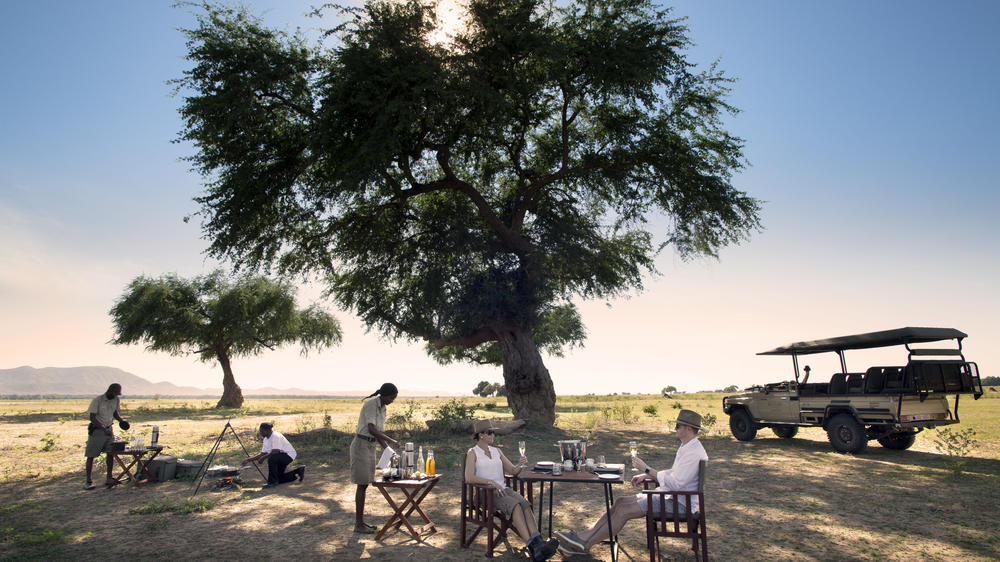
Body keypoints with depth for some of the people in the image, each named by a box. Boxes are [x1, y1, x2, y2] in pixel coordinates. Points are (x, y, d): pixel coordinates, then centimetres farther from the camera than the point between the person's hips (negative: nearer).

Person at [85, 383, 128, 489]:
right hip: (97, 430, -5)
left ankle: (109, 478, 12)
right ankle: (88, 482, 5)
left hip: (109, 429, 5)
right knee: (91, 456, -1)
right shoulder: (97, 401, -17)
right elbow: (92, 418, -20)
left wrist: (121, 420, 0)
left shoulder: (116, 400, 2)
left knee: (111, 453, 3)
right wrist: (104, 429, -29)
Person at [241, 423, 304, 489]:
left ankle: (272, 482, -20)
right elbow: (263, 453, 7)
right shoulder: (266, 439, 6)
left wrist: (263, 458, -28)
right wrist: (249, 459, 2)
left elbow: (275, 451, -32)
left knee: (271, 459, -34)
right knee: (278, 478, 10)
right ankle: (298, 471, 23)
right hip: (280, 457, 10)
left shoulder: (275, 436, -23)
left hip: (289, 455, -10)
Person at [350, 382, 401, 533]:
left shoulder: (382, 408, 11)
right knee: (362, 484, -6)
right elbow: (372, 430, -25)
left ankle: (360, 520, 18)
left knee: (365, 484, 11)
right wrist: (391, 441, -27)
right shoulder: (371, 405, -17)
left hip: (370, 446, 9)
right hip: (361, 445, -9)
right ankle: (358, 524, 0)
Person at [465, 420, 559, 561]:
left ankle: (538, 542, -44)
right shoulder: (473, 453, 2)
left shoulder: (496, 451, 19)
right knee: (515, 505, -32)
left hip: (502, 489, 5)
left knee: (525, 503, -27)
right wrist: (491, 482, -21)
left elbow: (513, 471, 19)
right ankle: (532, 547, -43)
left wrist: (521, 465, -4)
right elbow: (469, 478, -13)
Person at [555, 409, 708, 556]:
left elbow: (675, 484, -26)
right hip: (669, 495, 10)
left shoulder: (693, 452, -20)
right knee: (621, 502, -3)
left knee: (624, 511, -16)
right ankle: (583, 537, -8)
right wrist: (646, 476, 10)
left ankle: (584, 545, -11)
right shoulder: (685, 447, 14)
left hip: (679, 503, -10)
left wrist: (647, 469, -20)